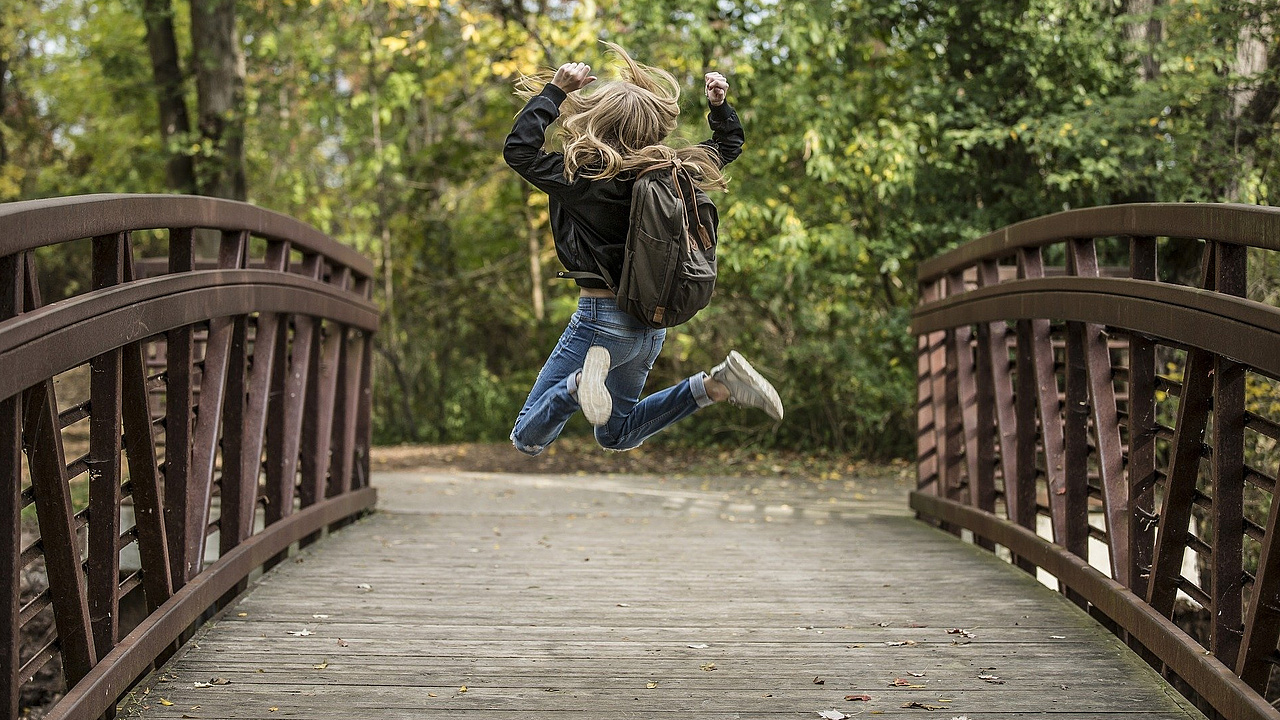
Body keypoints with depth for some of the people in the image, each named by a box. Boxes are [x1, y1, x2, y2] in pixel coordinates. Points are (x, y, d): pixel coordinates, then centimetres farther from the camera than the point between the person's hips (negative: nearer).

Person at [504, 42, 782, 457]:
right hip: (652, 324, 7)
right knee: (616, 436, 26)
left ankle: (584, 380, -28)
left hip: (602, 318, -7)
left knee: (527, 440, -1)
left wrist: (555, 91, -12)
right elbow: (729, 146, 19)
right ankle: (716, 385, 6)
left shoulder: (586, 179, -18)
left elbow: (518, 148, -14)